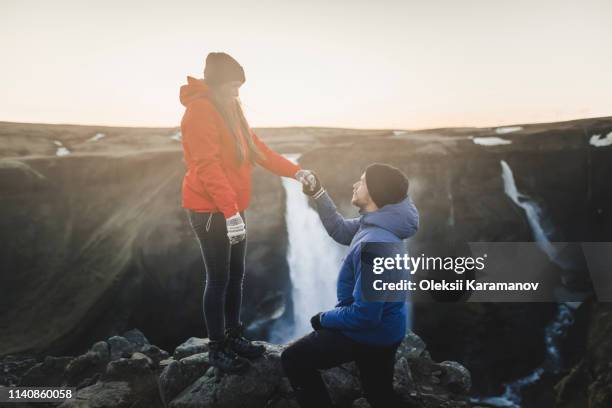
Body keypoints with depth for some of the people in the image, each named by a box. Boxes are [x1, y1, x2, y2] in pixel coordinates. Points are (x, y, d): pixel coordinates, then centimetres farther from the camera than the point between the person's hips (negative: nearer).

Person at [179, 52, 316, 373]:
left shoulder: (230, 109, 15)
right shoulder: (200, 110, -15)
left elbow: (256, 148, 15)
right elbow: (207, 165, -24)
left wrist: (295, 172, 6)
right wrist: (230, 212, -30)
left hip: (232, 209, 9)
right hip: (211, 211, -9)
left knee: (236, 275, 15)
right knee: (219, 280, 1)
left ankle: (234, 336, 31)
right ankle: (217, 348, 16)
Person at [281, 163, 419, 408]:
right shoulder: (376, 224, -4)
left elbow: (364, 315, -32)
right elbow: (341, 231, 13)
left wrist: (324, 319, -15)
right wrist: (318, 193, 2)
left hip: (369, 332, -9)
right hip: (383, 328, 9)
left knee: (293, 360, 4)